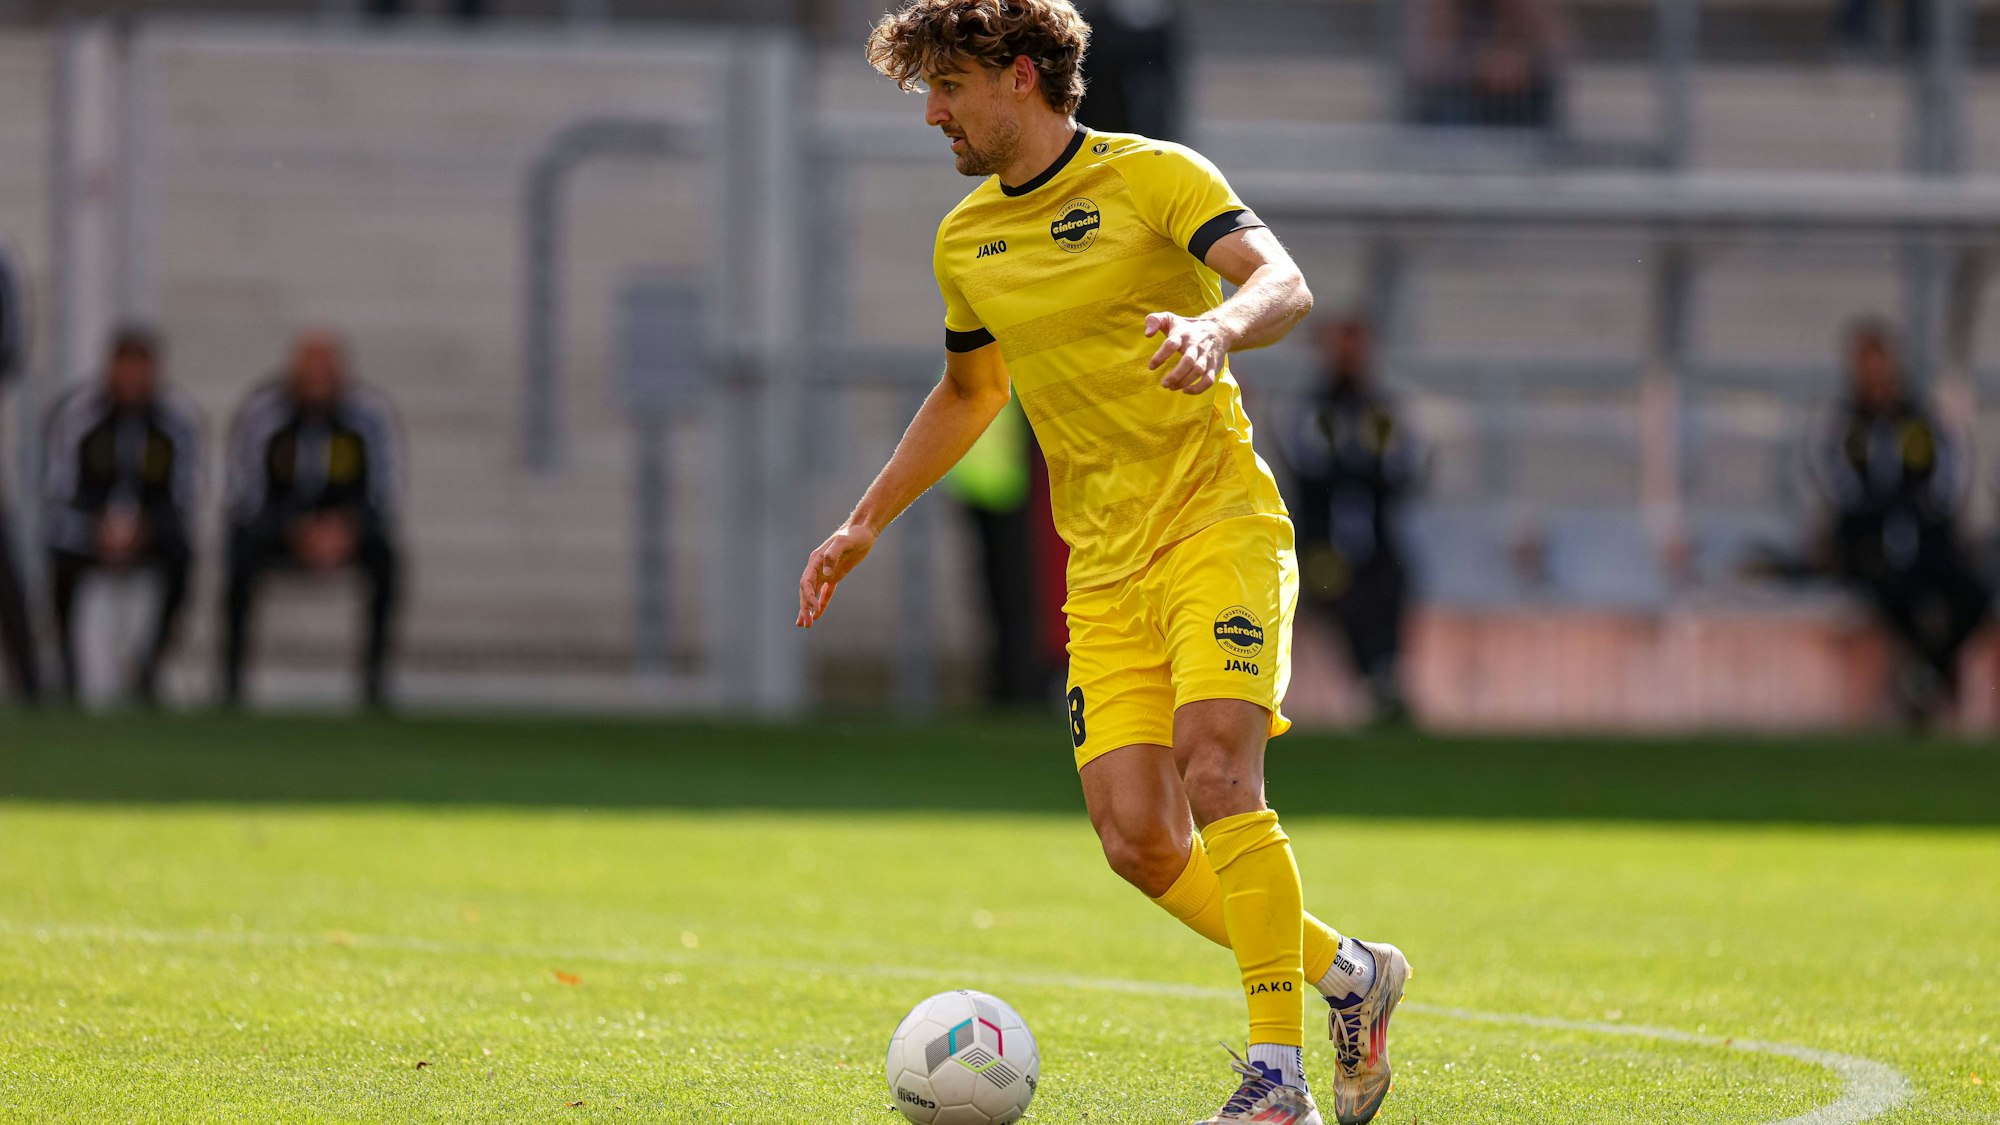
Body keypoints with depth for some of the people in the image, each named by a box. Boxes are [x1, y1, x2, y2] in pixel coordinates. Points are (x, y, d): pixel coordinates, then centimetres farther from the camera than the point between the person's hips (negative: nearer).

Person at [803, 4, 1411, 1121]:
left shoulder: (1154, 177, -6)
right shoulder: (966, 241, 14)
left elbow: (1283, 283, -20)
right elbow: (969, 392, 30)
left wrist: (1215, 328, -41)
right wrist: (867, 523, 28)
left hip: (1219, 526, -6)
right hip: (1105, 569, 6)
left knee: (1215, 772, -25)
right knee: (1139, 839, -8)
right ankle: (1345, 974, 14)